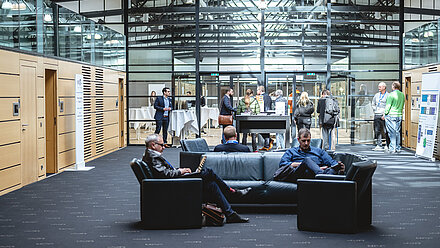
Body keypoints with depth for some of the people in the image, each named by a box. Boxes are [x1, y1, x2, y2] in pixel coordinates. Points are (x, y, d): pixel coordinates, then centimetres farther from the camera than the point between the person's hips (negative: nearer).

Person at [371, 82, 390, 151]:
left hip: (384, 116, -5)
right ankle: (379, 145, 8)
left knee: (386, 131, -4)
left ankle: (388, 146, 3)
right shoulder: (376, 95, 15)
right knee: (377, 131, 3)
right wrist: (375, 110, 10)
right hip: (377, 115, 5)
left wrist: (385, 115, -13)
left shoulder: (388, 95, -3)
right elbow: (373, 104, 25)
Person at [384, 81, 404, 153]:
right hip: (399, 115, 6)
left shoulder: (391, 95, -11)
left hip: (391, 115, -6)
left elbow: (388, 106, -11)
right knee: (397, 132, 11)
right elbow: (402, 106, 14)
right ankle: (398, 148, 13)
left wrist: (385, 114, -3)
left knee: (391, 132, -3)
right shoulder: (402, 95, 9)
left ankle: (392, 149, -5)